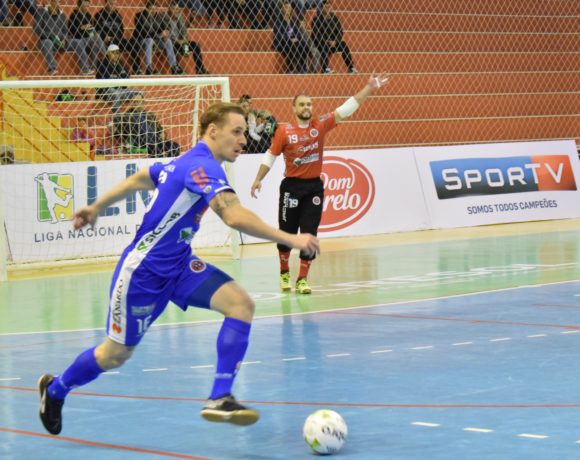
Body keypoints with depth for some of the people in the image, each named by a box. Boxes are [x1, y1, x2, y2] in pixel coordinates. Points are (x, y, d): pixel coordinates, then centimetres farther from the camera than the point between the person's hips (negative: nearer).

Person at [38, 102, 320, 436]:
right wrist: (290, 240, -36)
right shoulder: (202, 166, -23)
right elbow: (235, 217, -38)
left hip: (178, 265, 9)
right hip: (143, 271, -9)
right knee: (116, 355, 6)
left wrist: (97, 207, 32)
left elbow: (139, 179, 20)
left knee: (241, 303, -15)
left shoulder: (188, 163, 6)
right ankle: (55, 389, 34)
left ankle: (219, 399, -16)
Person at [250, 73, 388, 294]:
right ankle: (284, 273, 29)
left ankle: (302, 279, 6)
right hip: (291, 186, -2)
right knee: (287, 232, 7)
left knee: (309, 233, -1)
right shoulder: (284, 130, -7)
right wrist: (258, 179, -1)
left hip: (314, 187, 2)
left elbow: (346, 109, -4)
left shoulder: (320, 125, -1)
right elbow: (270, 156, 2)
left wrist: (369, 88, -10)